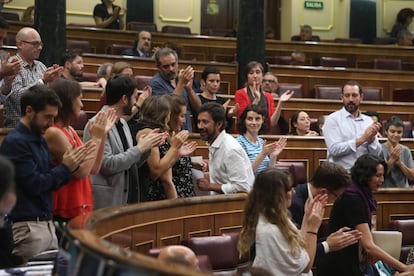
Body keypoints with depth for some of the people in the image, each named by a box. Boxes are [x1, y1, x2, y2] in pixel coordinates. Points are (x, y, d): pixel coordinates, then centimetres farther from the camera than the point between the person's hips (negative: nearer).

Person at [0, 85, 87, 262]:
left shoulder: (40, 140, 14)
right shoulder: (15, 142, -13)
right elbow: (35, 185, -17)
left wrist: (71, 166, 2)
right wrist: (65, 167, -7)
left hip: (47, 224, 9)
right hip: (27, 227, -9)